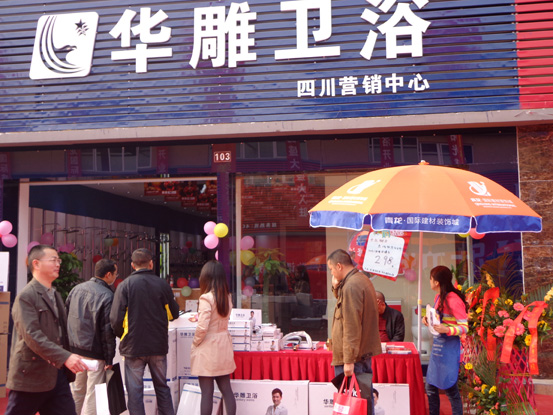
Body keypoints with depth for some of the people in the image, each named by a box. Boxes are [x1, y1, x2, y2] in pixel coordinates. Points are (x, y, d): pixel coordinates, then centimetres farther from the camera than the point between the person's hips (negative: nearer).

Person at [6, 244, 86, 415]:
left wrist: (69, 358, 14)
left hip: (58, 374, 8)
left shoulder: (55, 295, 17)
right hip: (32, 375, -8)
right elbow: (32, 335, -23)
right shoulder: (26, 297, -12)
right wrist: (65, 357, -30)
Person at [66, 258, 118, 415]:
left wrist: (67, 344, 20)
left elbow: (65, 317, 11)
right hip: (94, 352, -7)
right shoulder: (107, 296, -16)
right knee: (93, 395, 1)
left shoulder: (77, 289, 5)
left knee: (77, 390, 20)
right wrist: (109, 358, -10)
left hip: (74, 348, 7)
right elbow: (108, 330, -16)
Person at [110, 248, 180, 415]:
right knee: (162, 387, 16)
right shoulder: (162, 284, -3)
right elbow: (174, 313, 7)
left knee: (135, 391, 6)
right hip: (159, 345, 2)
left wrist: (122, 336, 7)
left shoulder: (125, 285, -9)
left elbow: (116, 319, -13)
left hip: (133, 346, -2)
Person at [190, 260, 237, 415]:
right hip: (223, 346, 6)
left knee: (207, 392, 1)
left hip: (207, 347, -6)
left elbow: (202, 327, -21)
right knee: (226, 389, 12)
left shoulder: (206, 298, -16)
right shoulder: (227, 297, 3)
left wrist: (195, 342, -4)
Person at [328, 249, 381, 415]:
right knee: (365, 396, 16)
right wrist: (336, 287, 7)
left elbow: (351, 326, -23)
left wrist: (349, 360, -22)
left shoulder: (351, 286, -19)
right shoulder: (363, 279, 12)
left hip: (353, 354, -10)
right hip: (365, 350, 10)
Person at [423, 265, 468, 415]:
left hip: (449, 349, -9)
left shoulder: (453, 300, -17)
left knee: (450, 389, -1)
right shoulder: (438, 298, 9)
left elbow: (464, 327, -17)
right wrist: (428, 321, 4)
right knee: (431, 387, 12)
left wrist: (447, 330, -33)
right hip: (437, 347, 9)